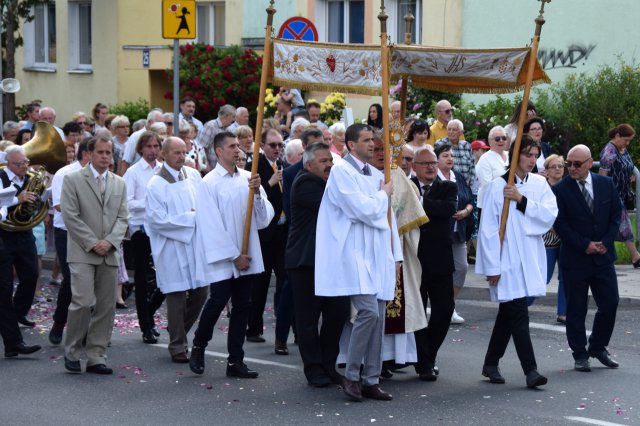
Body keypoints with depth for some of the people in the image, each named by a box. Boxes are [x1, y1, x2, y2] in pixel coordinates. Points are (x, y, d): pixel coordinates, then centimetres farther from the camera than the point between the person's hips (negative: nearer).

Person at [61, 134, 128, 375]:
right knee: (83, 302, -14)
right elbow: (70, 216, -6)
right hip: (82, 253, -5)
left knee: (106, 307, 2)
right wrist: (92, 243, -11)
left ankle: (95, 357, 9)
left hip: (109, 254, 5)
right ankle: (72, 352, 2)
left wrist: (109, 241, -8)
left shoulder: (119, 184, 15)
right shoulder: (73, 180, 0)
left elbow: (122, 217, 9)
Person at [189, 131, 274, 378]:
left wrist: (257, 193, -12)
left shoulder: (248, 178, 7)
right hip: (221, 258, -5)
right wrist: (234, 255, -11)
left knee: (242, 306, 6)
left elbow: (265, 218, 5)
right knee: (218, 302, -6)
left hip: (247, 257, 5)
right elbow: (212, 225, -10)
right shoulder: (209, 183, -6)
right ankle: (198, 347, 18)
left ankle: (235, 361, 11)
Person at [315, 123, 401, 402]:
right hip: (355, 254, -8)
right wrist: (384, 194, 2)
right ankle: (351, 376, -6)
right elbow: (364, 209, -17)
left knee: (378, 316, 5)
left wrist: (394, 255, 15)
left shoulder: (376, 174, 16)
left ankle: (371, 380, 10)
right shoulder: (341, 171, -8)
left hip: (377, 255, 8)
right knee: (368, 312, -17)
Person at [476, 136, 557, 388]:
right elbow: (488, 228, -8)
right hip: (507, 260, -5)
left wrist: (522, 200, -17)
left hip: (530, 260, 5)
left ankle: (491, 364, 26)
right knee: (519, 314, -10)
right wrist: (492, 267, -10)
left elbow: (550, 214, -7)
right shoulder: (498, 187, -8)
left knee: (508, 313, 14)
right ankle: (530, 370, -10)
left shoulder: (540, 184, 6)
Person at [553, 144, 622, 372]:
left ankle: (598, 347, 24)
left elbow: (616, 214, 7)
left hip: (603, 256, 3)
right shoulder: (560, 189, -7)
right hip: (575, 259, -3)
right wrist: (585, 245, -14)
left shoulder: (606, 184, 4)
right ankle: (580, 355, 14)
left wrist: (606, 242, -5)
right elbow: (559, 224, -9)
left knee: (610, 304, 4)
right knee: (576, 309, 3)